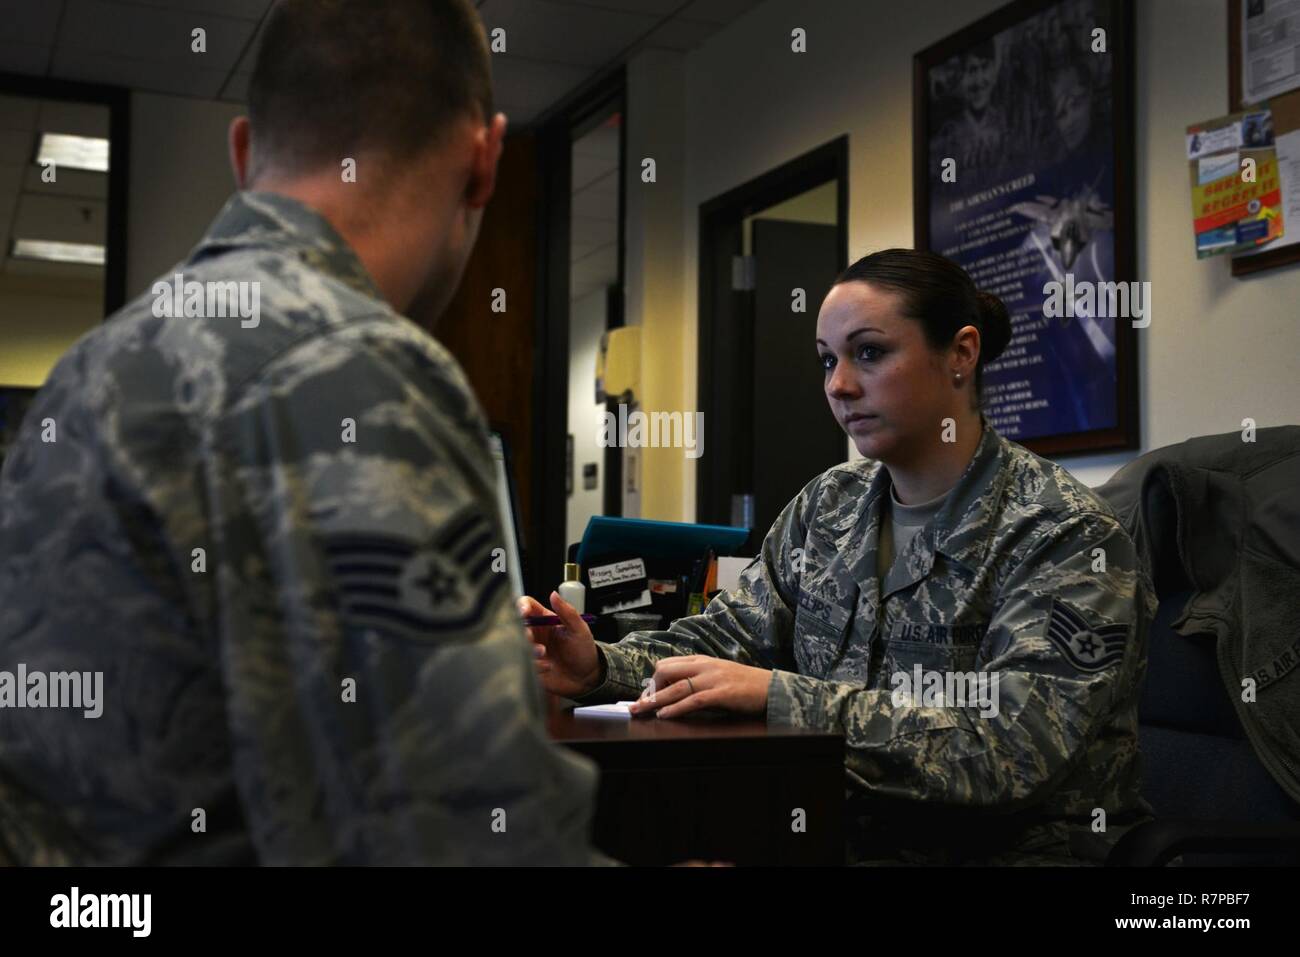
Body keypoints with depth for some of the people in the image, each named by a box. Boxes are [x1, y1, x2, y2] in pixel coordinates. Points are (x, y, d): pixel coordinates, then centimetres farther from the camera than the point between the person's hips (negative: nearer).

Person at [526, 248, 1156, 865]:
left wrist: (778, 697, -30)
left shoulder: (1063, 536, -14)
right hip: (844, 836, 5)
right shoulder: (827, 506, 7)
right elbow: (728, 634, 10)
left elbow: (1018, 742, -25)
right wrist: (602, 667, -11)